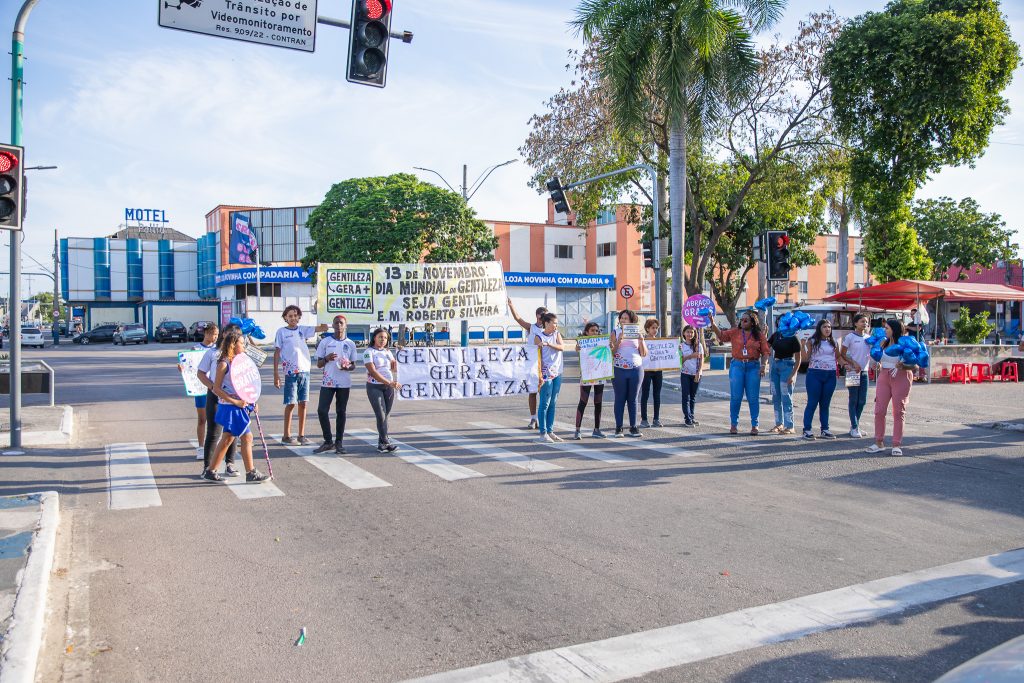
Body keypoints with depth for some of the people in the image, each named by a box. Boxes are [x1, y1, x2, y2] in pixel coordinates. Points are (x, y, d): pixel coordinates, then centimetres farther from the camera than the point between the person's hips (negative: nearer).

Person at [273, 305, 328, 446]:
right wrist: (276, 374, -5)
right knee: (291, 404, -1)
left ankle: (302, 435, 14)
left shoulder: (302, 329, 9)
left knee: (303, 403, 7)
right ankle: (286, 436, 9)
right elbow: (277, 353, 0)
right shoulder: (281, 332, 1)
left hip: (305, 371, 4)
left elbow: (322, 328, 0)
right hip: (291, 372, -4)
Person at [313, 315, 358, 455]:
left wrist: (348, 367, -11)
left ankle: (339, 443, 12)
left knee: (341, 412, 4)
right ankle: (328, 441, 6)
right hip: (328, 382, 0)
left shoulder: (351, 344, 7)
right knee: (322, 410, -8)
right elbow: (319, 364, 6)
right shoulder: (325, 342, 4)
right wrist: (327, 359, -15)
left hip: (344, 383, 1)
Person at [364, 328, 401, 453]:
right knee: (381, 416, -10)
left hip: (389, 387, 5)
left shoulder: (388, 351, 13)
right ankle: (386, 442, -5)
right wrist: (389, 383, -21)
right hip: (374, 387, -5)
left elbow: (394, 368, 17)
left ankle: (381, 443, 13)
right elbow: (373, 372, -16)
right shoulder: (369, 352, -6)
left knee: (385, 416, 5)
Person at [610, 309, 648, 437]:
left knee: (633, 399, 6)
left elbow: (644, 353, 5)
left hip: (636, 369, 2)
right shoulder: (615, 333, 5)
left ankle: (633, 427, 11)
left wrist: (641, 340, -9)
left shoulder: (637, 333, 10)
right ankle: (618, 427, 5)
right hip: (619, 369, -2)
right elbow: (612, 352, -4)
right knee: (620, 399, 1)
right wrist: (619, 340, -16)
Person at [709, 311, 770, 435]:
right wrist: (713, 324, -20)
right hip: (737, 365, 1)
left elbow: (765, 352, 3)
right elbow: (721, 335, -6)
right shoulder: (735, 332, 5)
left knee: (753, 398, 3)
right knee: (735, 397, 2)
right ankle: (734, 424, 12)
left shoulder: (759, 335, 4)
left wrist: (764, 365, -9)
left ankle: (754, 425, 12)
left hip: (753, 367, 0)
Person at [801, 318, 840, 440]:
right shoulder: (812, 341, 0)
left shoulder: (833, 342, 12)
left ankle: (824, 430, 16)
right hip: (815, 374, -4)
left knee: (825, 404, 9)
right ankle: (807, 430, 1)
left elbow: (838, 358, 18)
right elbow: (806, 358, -5)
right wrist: (803, 344, -12)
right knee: (812, 403, -3)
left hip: (830, 375, 4)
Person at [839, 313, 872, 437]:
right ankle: (854, 428, 2)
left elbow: (872, 353, 14)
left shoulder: (868, 337, 9)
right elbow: (842, 354, -5)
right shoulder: (850, 337, -6)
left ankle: (855, 425, 19)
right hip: (853, 372, -5)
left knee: (862, 401, 7)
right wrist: (854, 363, -15)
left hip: (864, 372, 6)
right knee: (854, 401, -2)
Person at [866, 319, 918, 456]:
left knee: (899, 411, 1)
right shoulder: (883, 343, 8)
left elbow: (915, 366, -6)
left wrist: (903, 366, -24)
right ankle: (879, 442, 8)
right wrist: (878, 365, -1)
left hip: (901, 379, -4)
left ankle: (897, 445, 7)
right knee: (879, 410, 0)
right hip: (884, 378, 4)